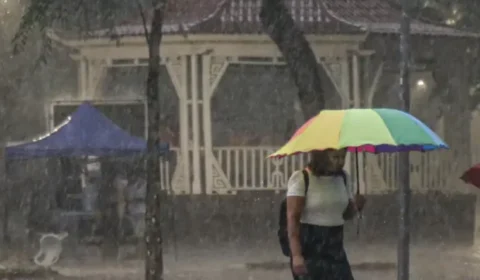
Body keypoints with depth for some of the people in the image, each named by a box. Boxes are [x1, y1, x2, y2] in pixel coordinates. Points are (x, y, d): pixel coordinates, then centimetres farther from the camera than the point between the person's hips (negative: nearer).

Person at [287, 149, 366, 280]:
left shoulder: (341, 178, 8)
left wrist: (356, 206, -6)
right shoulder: (302, 179, -11)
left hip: (335, 248, 6)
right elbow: (292, 218, -15)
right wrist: (296, 254, -23)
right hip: (310, 248, -6)